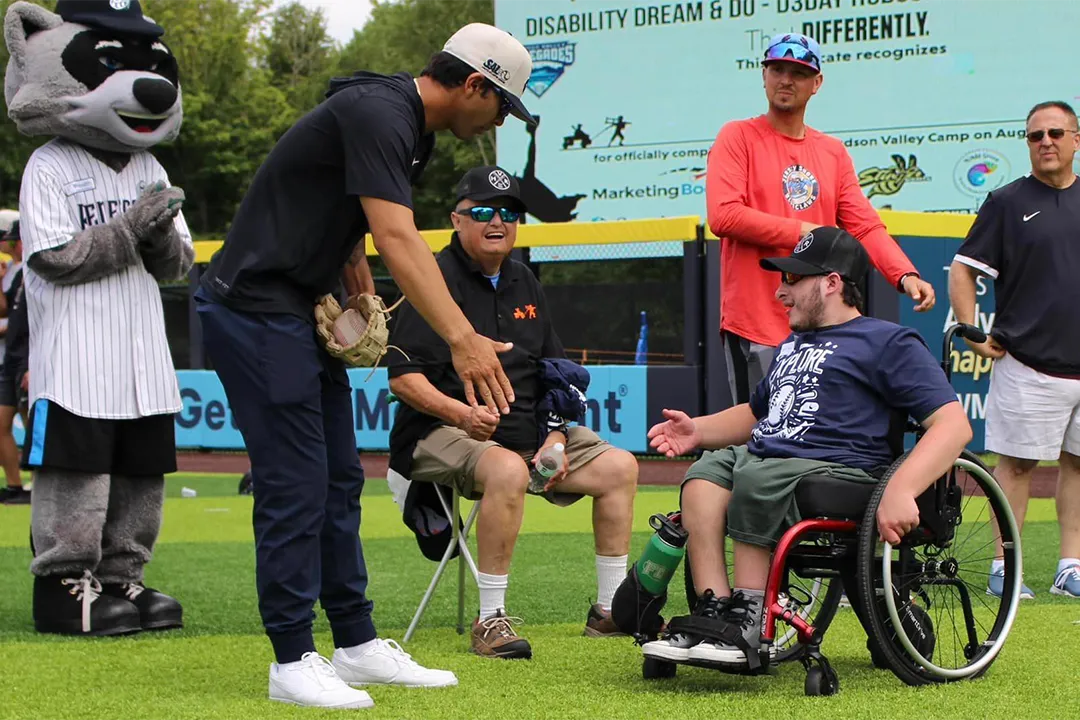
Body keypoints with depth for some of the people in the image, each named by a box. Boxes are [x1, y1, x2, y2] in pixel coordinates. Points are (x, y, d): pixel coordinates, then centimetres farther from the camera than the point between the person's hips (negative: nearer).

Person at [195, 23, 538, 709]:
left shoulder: (411, 130, 12)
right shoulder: (376, 113, -21)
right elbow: (397, 237, -32)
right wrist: (461, 336, -40)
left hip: (306, 314, 11)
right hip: (255, 310, -11)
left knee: (339, 480, 12)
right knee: (295, 485, -9)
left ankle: (358, 645, 19)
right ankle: (293, 660, -3)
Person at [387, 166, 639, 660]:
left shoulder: (524, 284, 17)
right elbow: (403, 377, -16)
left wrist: (556, 437, 5)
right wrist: (461, 414, -31)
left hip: (528, 431, 8)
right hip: (444, 433, -8)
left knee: (619, 466, -1)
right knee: (507, 470, -38)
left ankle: (609, 610, 6)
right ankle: (491, 620, -31)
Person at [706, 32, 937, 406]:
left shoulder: (833, 151, 16)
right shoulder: (738, 137, 2)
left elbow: (864, 225, 9)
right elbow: (722, 215, -12)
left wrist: (905, 274, -9)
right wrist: (803, 232, -12)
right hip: (755, 325, -5)